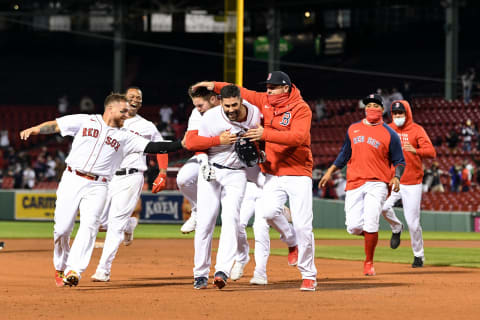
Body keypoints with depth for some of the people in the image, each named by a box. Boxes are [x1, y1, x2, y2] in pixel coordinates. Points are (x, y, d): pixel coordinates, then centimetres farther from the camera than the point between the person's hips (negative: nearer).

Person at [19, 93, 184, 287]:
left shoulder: (125, 137, 11)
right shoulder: (85, 121, 8)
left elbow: (151, 147, 5)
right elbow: (55, 126, 7)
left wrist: (181, 145, -5)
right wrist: (33, 130, -10)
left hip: (97, 187, 1)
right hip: (72, 180, -1)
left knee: (89, 226, -19)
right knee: (62, 229, -4)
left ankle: (74, 271, -27)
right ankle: (60, 268, 19)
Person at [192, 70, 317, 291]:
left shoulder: (301, 109, -10)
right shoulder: (265, 101, 8)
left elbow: (298, 137, -25)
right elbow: (241, 92, 18)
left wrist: (266, 135, -32)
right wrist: (215, 86, 5)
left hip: (298, 174, -5)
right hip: (273, 174, 5)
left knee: (302, 226, -9)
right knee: (268, 211, -22)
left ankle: (308, 276, 5)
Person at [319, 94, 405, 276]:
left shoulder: (390, 134, 2)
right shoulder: (353, 129, 14)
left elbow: (400, 161, 4)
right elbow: (345, 154, 25)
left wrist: (396, 177, -14)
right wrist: (330, 171, 18)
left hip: (377, 184, -3)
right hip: (354, 184, 3)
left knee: (370, 224, -18)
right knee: (354, 227, -7)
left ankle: (369, 263, 0)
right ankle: (371, 234, 30)